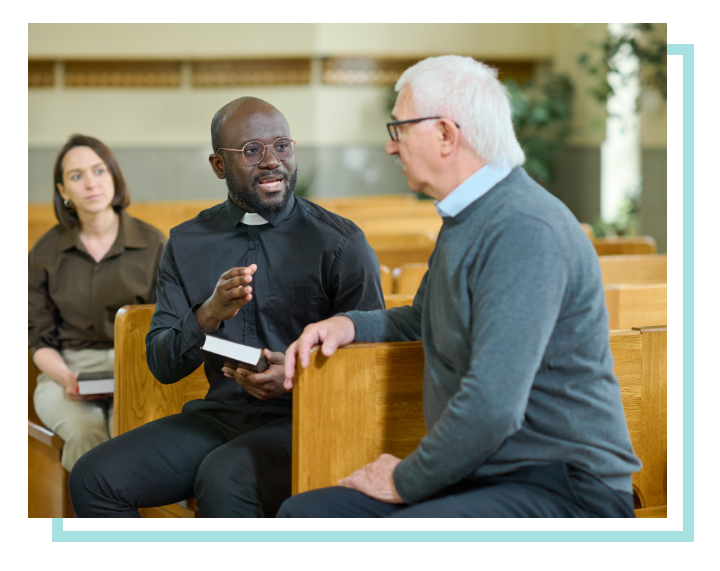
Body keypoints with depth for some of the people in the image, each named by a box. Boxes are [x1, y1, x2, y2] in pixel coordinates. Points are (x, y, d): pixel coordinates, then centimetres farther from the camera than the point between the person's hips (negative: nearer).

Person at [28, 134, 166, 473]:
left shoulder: (152, 244, 4)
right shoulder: (46, 253, 7)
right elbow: (39, 339, 9)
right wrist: (66, 377, -12)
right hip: (68, 371, 1)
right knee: (87, 432, -33)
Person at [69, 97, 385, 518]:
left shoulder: (341, 243, -4)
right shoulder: (187, 243, 9)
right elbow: (162, 366, 6)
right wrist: (208, 315, -16)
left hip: (303, 419, -5)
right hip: (217, 416, 5)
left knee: (222, 480, -35)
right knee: (93, 479, -14)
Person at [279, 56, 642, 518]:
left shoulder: (524, 231, -20)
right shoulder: (466, 220, 14)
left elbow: (492, 407, -27)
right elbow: (427, 321, 33)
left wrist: (406, 480, -12)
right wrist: (350, 324, 12)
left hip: (564, 490, -10)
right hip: (483, 476, 10)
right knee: (302, 512, -2)